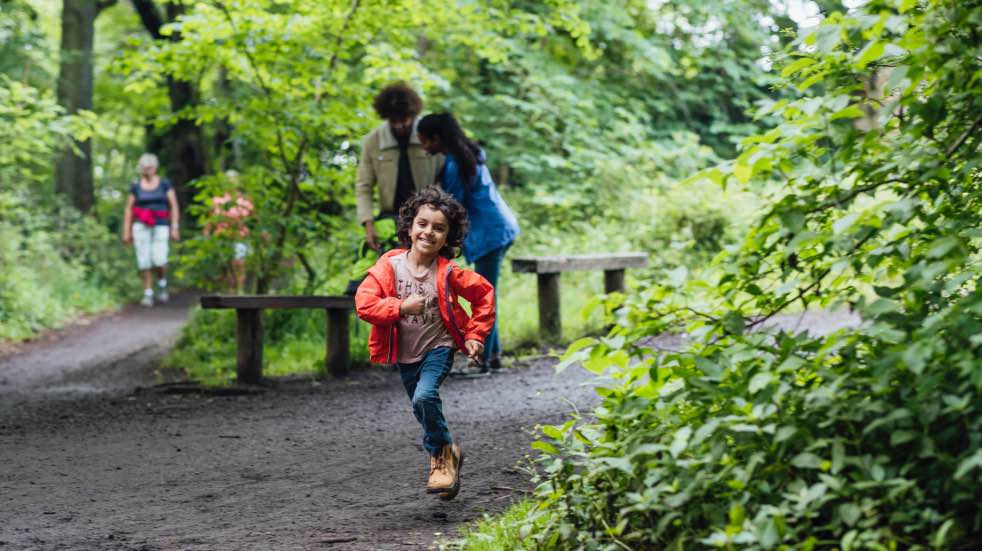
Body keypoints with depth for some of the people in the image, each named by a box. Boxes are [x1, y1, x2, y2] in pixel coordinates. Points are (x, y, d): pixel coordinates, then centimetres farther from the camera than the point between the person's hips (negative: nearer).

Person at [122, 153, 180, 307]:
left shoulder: (164, 184, 6)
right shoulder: (136, 187, 9)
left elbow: (174, 206, 5)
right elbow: (128, 209, 12)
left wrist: (174, 227, -3)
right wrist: (126, 231, 5)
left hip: (160, 227, -1)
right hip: (141, 226, 1)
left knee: (159, 260, -16)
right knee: (144, 261, -5)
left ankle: (162, 283, 12)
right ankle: (148, 294, 4)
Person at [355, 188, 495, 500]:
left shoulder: (448, 273, -12)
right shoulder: (389, 267, -11)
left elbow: (484, 294, 1)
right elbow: (364, 302, -16)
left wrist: (476, 335, -1)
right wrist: (401, 307, -24)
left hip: (438, 348, -3)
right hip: (405, 355, 3)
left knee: (425, 397, -27)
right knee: (425, 411, 14)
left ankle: (442, 453, -5)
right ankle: (445, 455, 39)